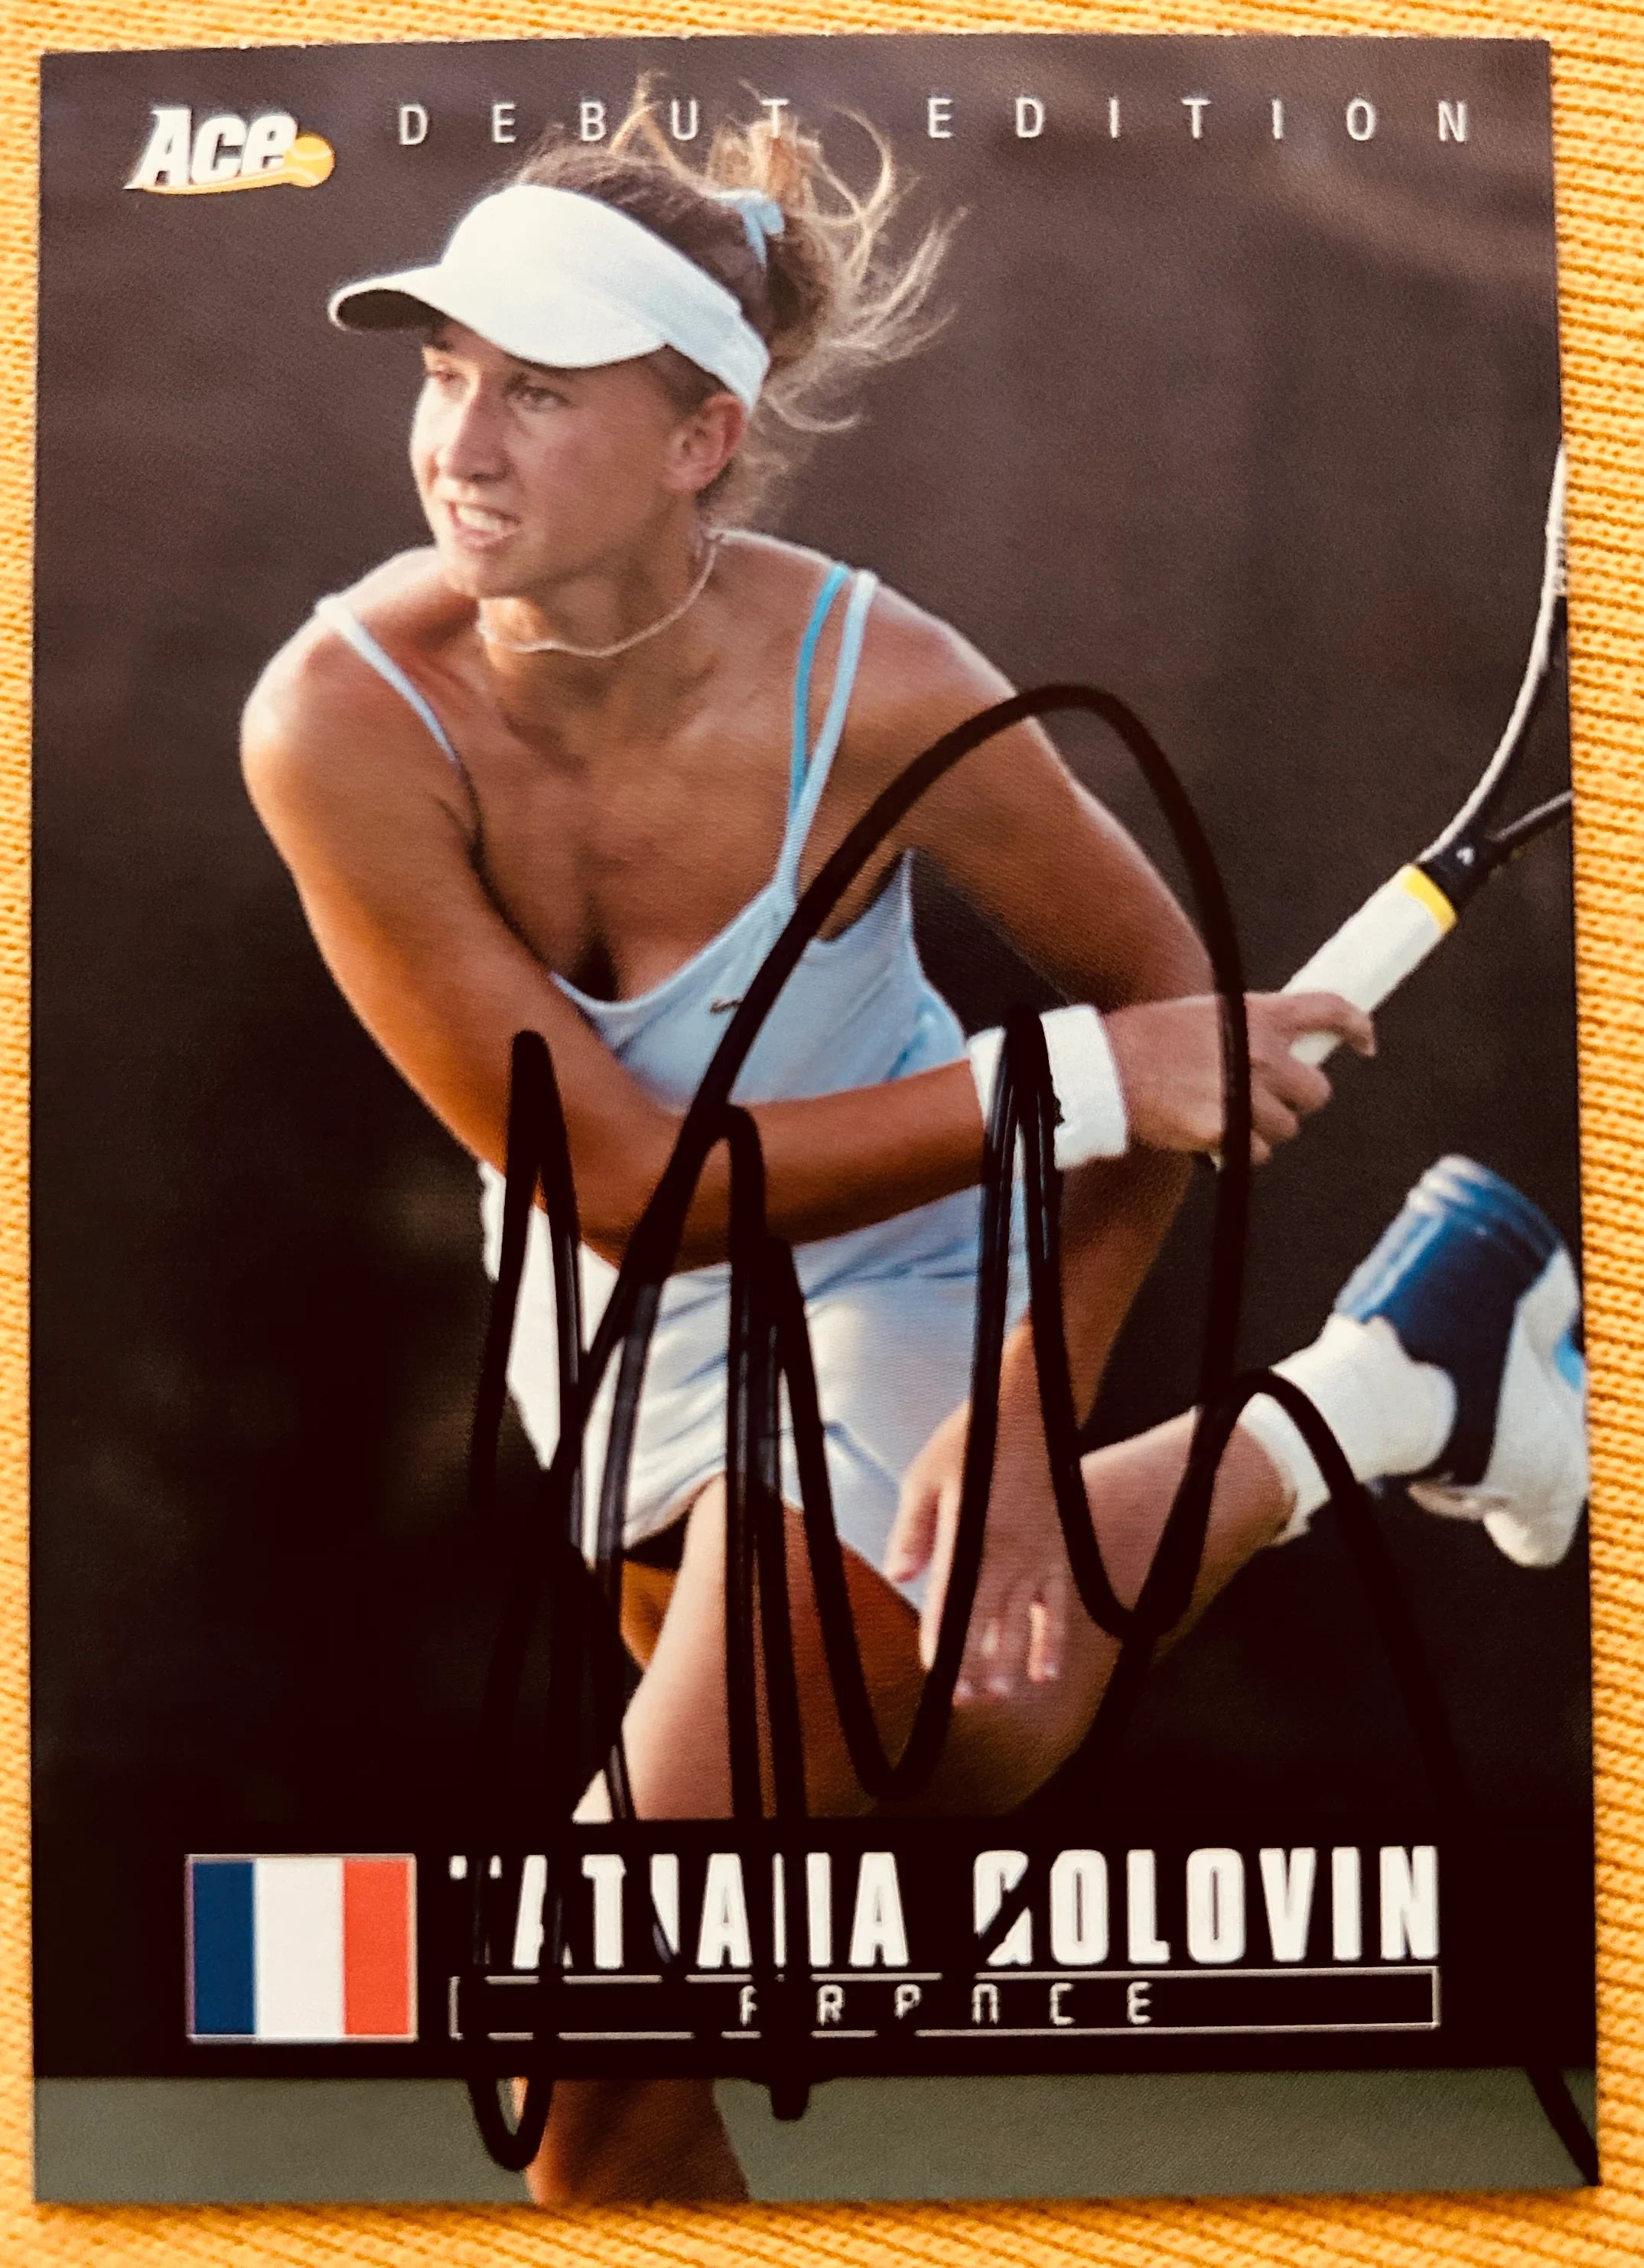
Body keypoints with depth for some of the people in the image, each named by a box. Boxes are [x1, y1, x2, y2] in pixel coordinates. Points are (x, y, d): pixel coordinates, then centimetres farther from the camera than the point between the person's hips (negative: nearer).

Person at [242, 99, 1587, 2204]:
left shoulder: (871, 688, -28)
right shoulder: (340, 718, -25)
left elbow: (1158, 995, -13)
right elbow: (625, 1179, -27)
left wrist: (1027, 1410, -23)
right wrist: (1072, 1076, -34)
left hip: (886, 1291, -3)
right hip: (613, 1319, 4)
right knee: (956, 1750, 23)